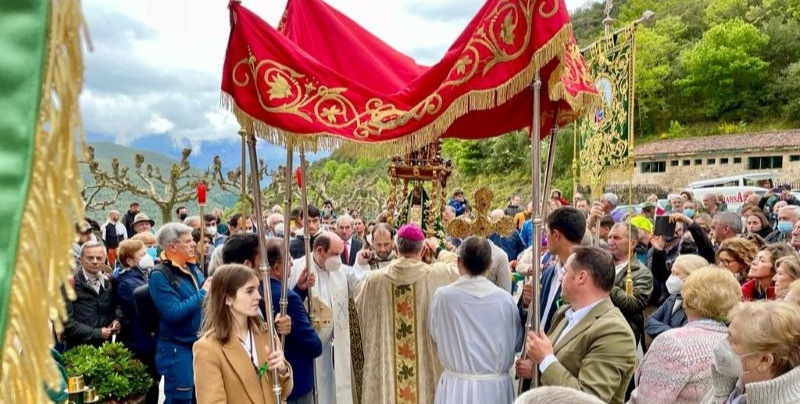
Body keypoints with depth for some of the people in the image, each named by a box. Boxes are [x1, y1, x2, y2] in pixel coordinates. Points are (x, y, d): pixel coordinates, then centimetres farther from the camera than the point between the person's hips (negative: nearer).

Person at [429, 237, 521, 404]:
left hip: (456, 386, -1)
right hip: (496, 386, 1)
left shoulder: (442, 296, -12)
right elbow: (516, 342, 1)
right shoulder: (505, 299, -10)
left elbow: (435, 336, 2)